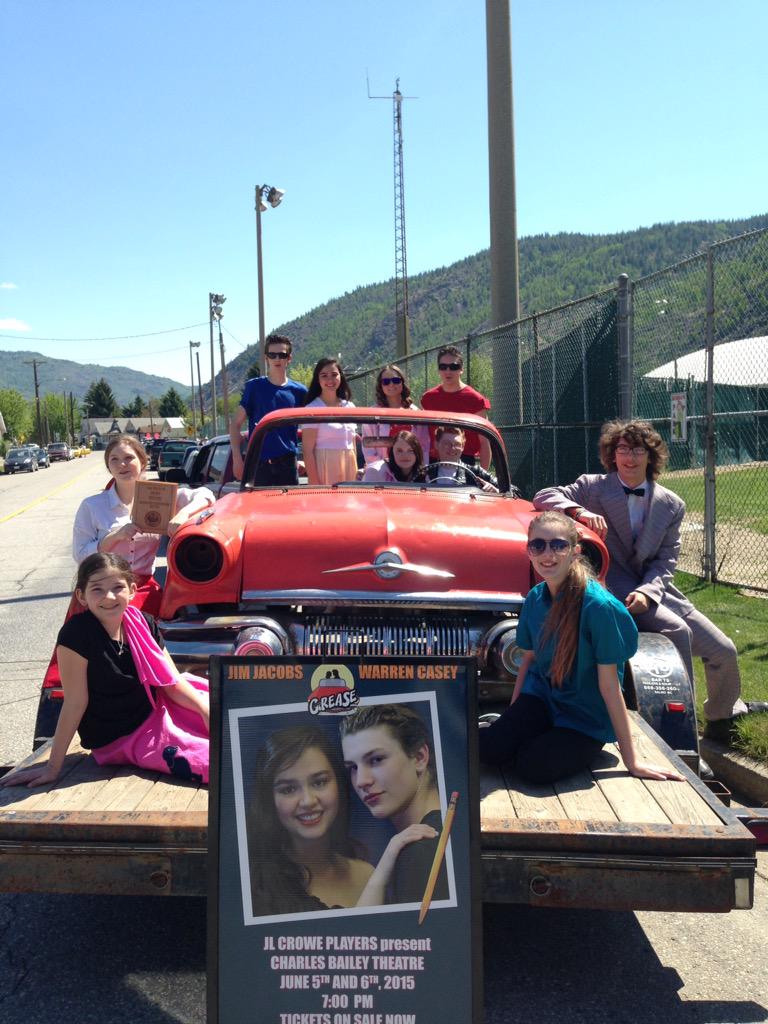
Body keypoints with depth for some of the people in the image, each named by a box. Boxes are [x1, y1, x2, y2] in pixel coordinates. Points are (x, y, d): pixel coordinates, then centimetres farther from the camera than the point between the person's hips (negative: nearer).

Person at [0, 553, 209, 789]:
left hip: (157, 711, 6)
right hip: (121, 740, -6)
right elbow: (75, 703, -18)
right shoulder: (77, 634, -22)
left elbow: (172, 682, -1)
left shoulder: (142, 623, -5)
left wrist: (206, 709, -14)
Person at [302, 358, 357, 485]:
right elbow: (308, 451, -10)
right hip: (325, 470, -5)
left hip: (349, 467, 5)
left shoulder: (349, 407, 11)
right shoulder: (312, 409, -6)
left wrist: (356, 473, 13)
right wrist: (314, 483, -16)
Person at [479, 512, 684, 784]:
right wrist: (512, 719, 8)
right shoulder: (535, 598, -4)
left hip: (586, 715, -4)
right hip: (542, 695, 5)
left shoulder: (599, 606, -23)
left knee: (534, 766, -27)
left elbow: (609, 684, -19)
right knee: (489, 748, -19)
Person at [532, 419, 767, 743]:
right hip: (612, 591, -4)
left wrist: (646, 592, -18)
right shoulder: (593, 487, -1)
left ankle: (722, 719, 30)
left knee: (723, 651, 3)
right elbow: (544, 497, -10)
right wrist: (579, 511, -29)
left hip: (655, 590, 5)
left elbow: (665, 562, 1)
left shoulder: (672, 505, 5)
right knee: (677, 631, -28)